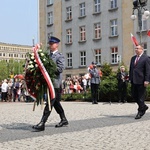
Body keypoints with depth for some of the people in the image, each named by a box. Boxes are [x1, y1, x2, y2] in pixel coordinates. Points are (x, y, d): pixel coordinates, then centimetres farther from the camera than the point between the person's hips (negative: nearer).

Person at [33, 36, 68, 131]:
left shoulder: (60, 56, -6)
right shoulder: (49, 56, 18)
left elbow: (60, 69, -17)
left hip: (55, 83, -9)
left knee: (49, 103, -11)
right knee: (56, 103, 15)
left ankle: (42, 123, -14)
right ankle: (64, 120, 27)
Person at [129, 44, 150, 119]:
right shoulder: (133, 58, 16)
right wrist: (130, 78, 12)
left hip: (141, 81, -7)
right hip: (133, 81, 7)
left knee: (141, 97, 0)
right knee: (134, 96, 11)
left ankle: (140, 112, 11)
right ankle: (144, 106, 30)